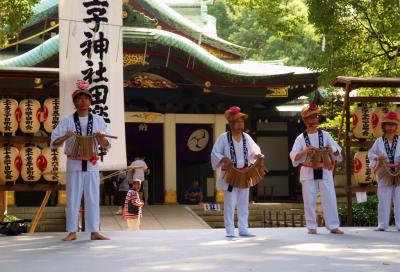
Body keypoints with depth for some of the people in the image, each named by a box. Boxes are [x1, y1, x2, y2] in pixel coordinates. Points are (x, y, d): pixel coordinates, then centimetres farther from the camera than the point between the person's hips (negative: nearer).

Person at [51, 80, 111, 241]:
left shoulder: (98, 120, 7)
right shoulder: (67, 121, 2)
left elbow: (106, 146, 8)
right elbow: (54, 143, -1)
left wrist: (101, 137, -13)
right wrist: (66, 136, -19)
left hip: (92, 164, 1)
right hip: (74, 164, -1)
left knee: (93, 197, 1)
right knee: (73, 197, 1)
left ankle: (94, 231, 5)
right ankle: (72, 232, 6)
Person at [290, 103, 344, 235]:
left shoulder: (325, 135, 6)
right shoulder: (301, 138, 1)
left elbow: (338, 149, 4)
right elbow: (293, 156, -6)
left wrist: (332, 150, -18)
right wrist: (305, 151, -24)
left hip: (324, 171, 1)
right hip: (308, 172, -1)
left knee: (329, 199, 0)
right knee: (309, 200, 1)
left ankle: (333, 226, 5)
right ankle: (311, 227, 9)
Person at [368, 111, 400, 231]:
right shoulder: (379, 141, 4)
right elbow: (371, 154, 6)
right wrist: (377, 158, -13)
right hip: (384, 176, 0)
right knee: (384, 201, 3)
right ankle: (382, 225, 8)